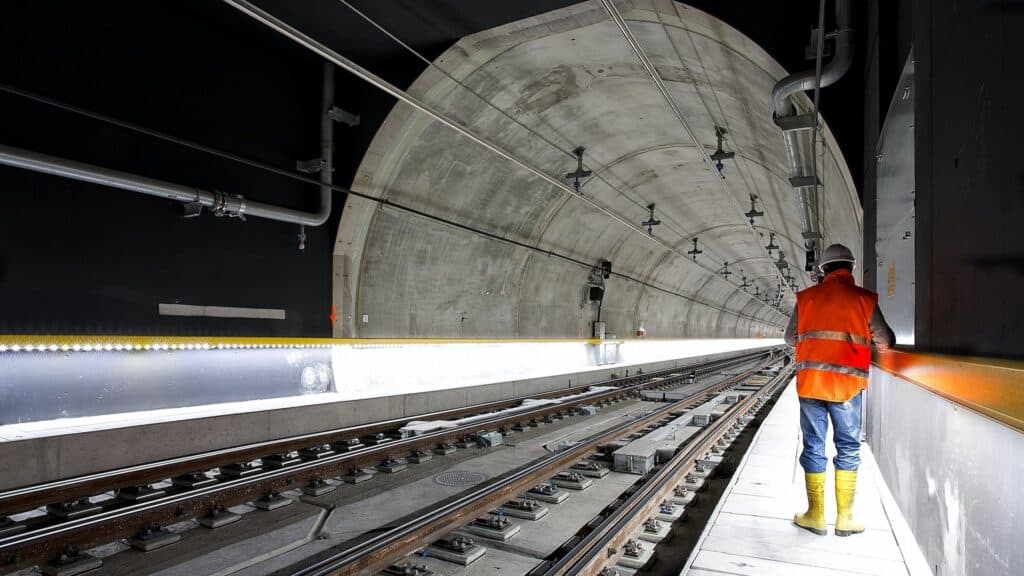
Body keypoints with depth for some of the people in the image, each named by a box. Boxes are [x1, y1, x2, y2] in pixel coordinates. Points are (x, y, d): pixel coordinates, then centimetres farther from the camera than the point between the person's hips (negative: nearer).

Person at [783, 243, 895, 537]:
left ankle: (815, 516, 15)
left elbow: (790, 338, 12)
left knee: (813, 447, 8)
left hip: (810, 381, 1)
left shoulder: (807, 297, 4)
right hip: (847, 384, -1)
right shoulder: (863, 298, 0)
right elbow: (885, 341, 7)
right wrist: (873, 340, 29)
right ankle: (845, 518, 16)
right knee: (848, 449, 11)